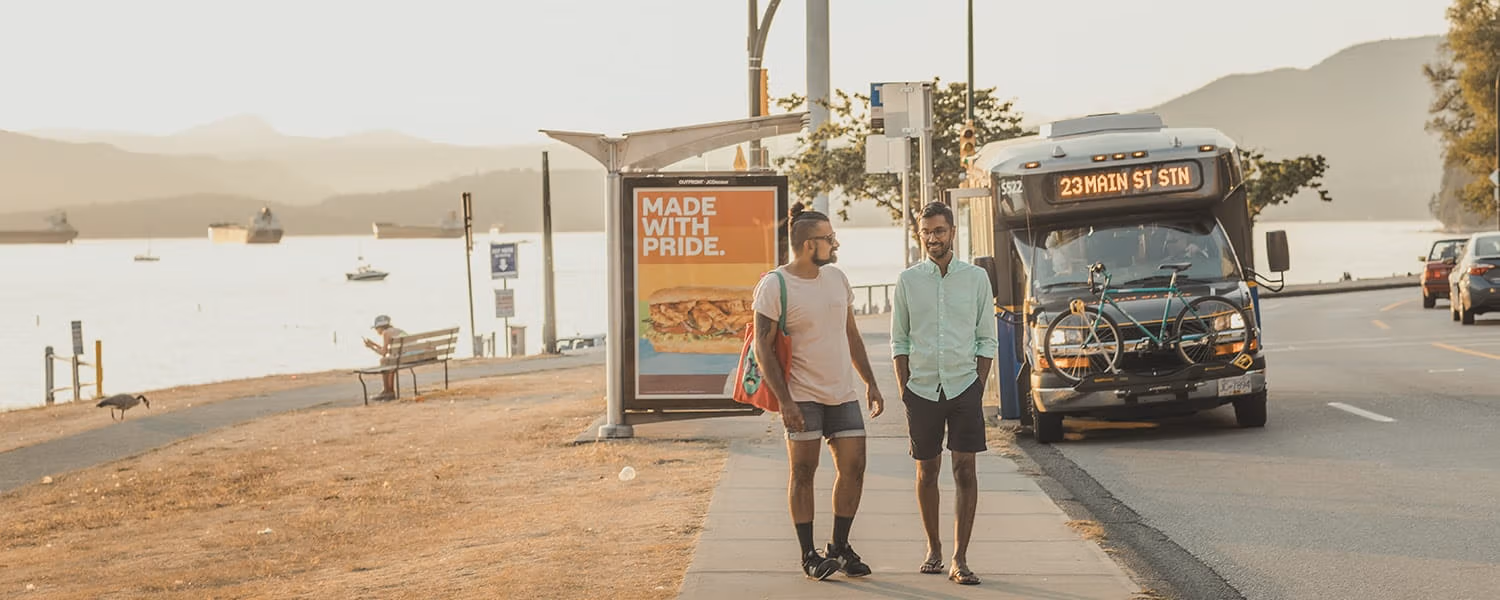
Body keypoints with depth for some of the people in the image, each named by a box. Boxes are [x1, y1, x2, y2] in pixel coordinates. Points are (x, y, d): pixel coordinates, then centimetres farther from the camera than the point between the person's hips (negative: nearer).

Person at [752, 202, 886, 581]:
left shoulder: (836, 278, 9)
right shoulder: (774, 286, -10)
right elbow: (763, 347, -12)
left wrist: (870, 383, 15)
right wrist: (784, 401, -18)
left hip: (843, 393, 6)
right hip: (802, 395, -6)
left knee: (853, 466, 2)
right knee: (803, 471, -2)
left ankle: (840, 547, 15)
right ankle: (809, 554, 7)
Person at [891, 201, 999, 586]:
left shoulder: (976, 278, 3)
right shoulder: (908, 280, 5)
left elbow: (987, 340, 5)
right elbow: (899, 341, 8)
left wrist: (977, 387, -3)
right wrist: (904, 389, 1)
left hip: (964, 386, -1)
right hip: (921, 389, 1)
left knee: (965, 470, -6)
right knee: (927, 471, 8)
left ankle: (960, 560, -4)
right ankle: (933, 548, 22)